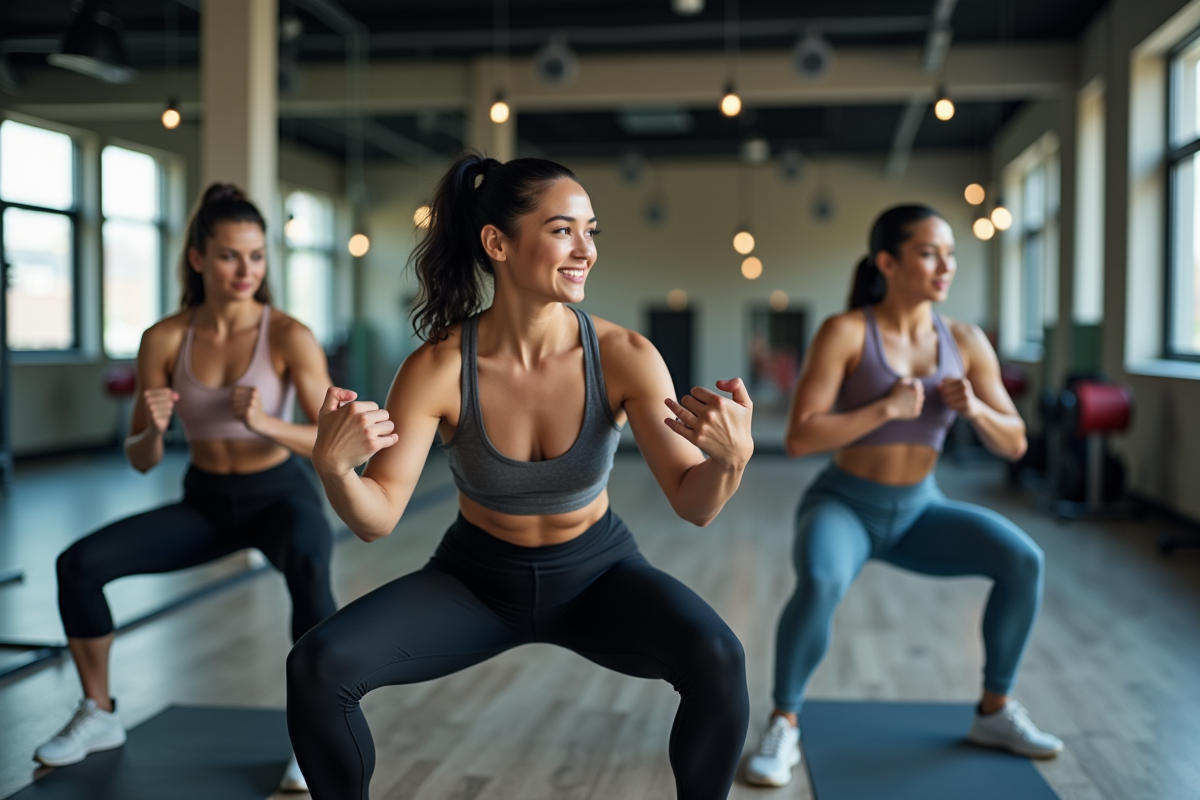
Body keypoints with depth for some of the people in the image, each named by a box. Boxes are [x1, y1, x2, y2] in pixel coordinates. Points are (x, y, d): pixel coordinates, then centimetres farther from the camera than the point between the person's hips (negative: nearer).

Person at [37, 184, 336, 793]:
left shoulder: (288, 336, -17)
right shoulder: (164, 339, -9)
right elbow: (141, 460, -3)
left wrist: (267, 423, -34)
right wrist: (153, 429, -26)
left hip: (279, 496, -3)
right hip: (204, 502, 3)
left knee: (307, 567, -38)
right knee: (78, 563, -15)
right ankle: (98, 717, 7)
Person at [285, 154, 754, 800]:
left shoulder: (624, 357, -20)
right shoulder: (437, 369, -21)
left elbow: (694, 504, -18)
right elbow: (377, 519, -17)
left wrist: (732, 456, -41)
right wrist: (331, 465, -39)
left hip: (596, 575, 0)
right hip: (476, 580, 0)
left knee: (718, 660, -28)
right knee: (317, 667, -20)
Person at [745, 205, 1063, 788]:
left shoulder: (966, 342, -4)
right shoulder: (845, 332, -17)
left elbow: (1013, 444, 0)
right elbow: (799, 438, -22)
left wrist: (975, 409, -20)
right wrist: (887, 408, -27)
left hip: (918, 511, 5)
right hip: (843, 505, -5)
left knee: (1022, 559, -16)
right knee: (820, 585, -37)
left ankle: (994, 712, 3)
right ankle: (783, 727, -16)